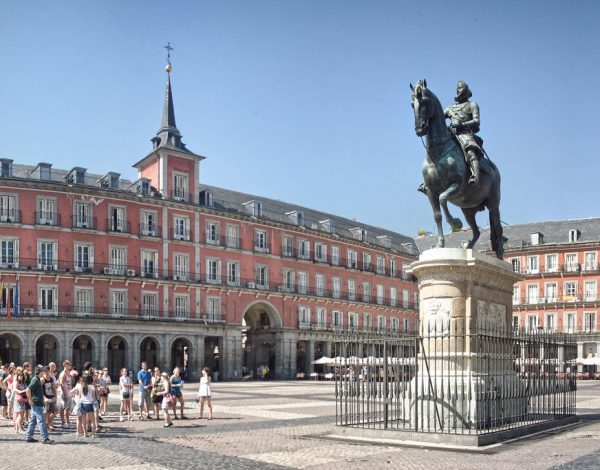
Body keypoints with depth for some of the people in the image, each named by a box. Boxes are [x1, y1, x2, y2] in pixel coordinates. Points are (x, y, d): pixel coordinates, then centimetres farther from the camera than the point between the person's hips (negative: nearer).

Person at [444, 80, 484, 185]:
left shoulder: (472, 105, 17)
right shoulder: (450, 108, 32)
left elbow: (476, 121, 2)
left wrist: (462, 124, -14)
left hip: (466, 134, -6)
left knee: (471, 152, -34)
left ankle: (475, 177, -57)